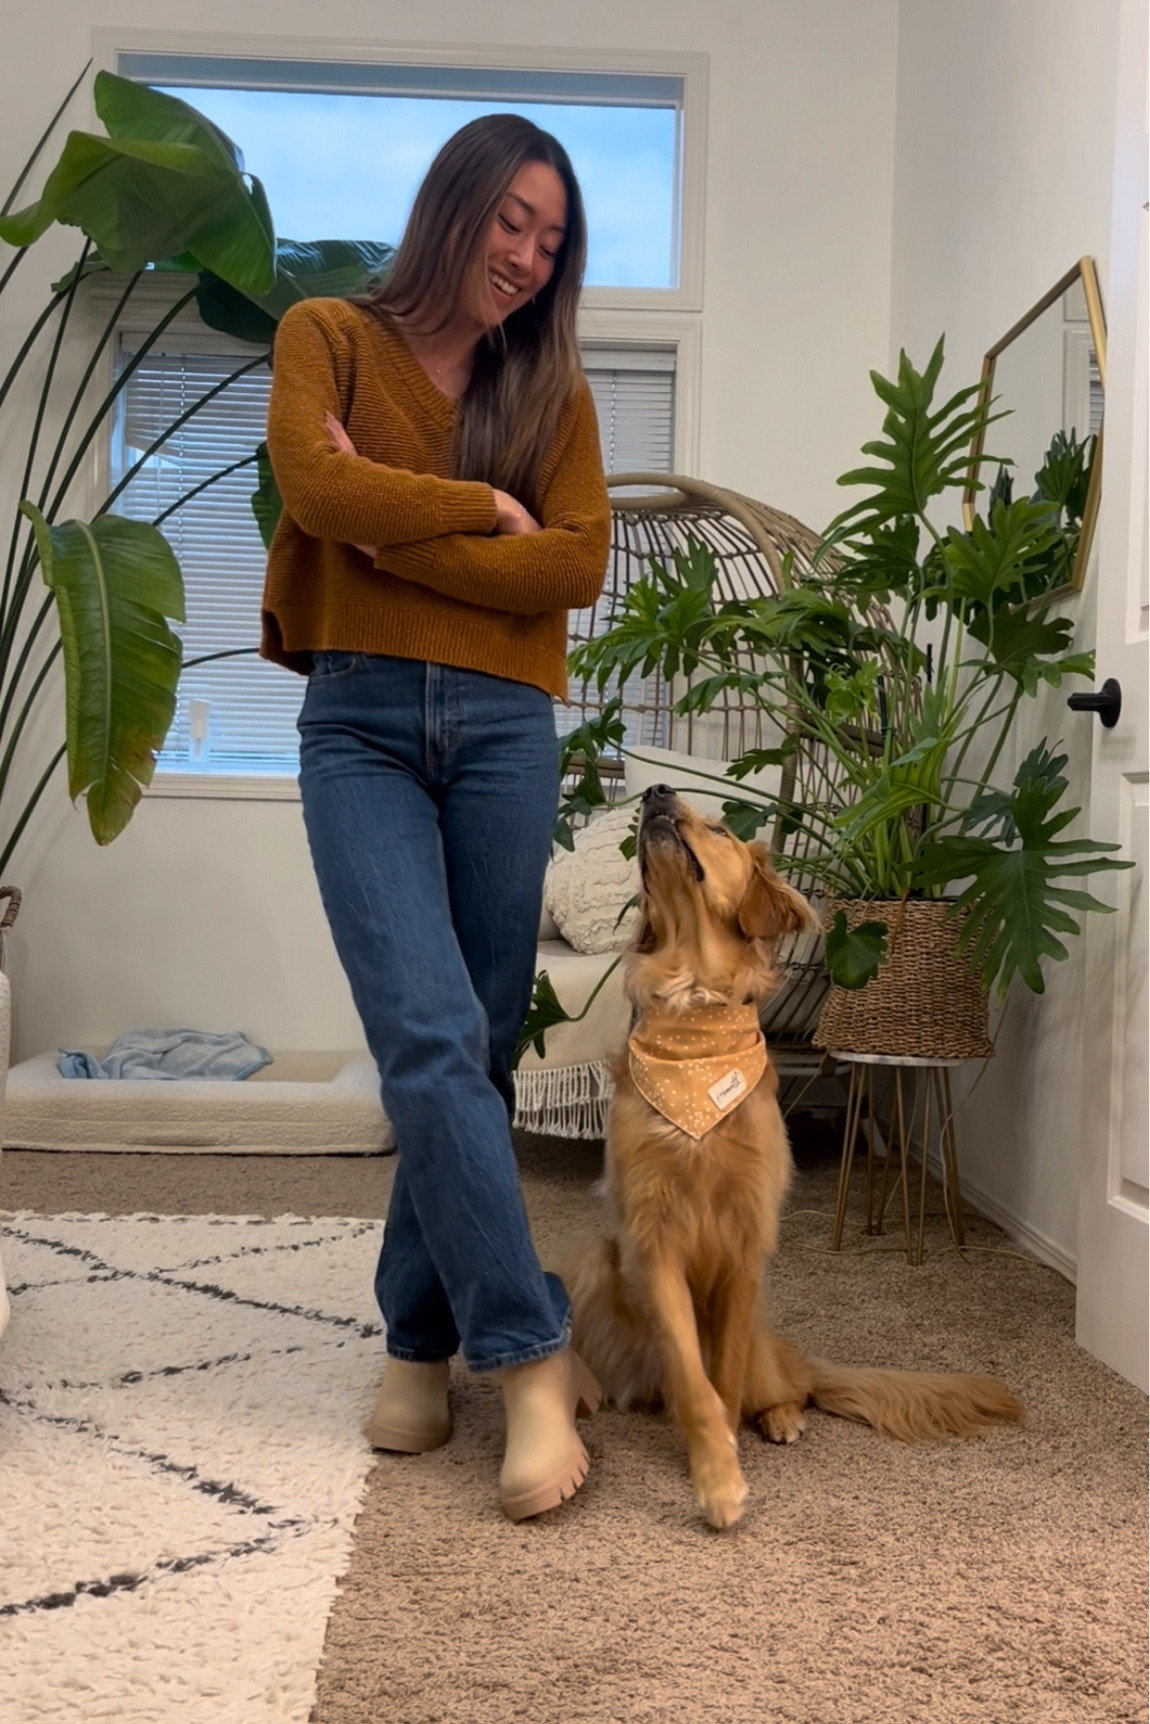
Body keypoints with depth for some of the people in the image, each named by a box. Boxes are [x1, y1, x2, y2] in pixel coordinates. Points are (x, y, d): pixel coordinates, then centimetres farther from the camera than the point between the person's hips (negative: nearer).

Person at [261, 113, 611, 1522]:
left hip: (504, 729, 3)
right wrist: (487, 512, -2)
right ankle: (529, 1355, -8)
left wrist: (394, 529, -6)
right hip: (361, 726, -2)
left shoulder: (551, 388, 15)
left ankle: (420, 1338, 18)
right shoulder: (328, 336, 10)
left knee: (475, 1053, 3)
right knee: (431, 1038, -15)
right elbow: (316, 484, -10)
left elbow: (576, 566, -1)